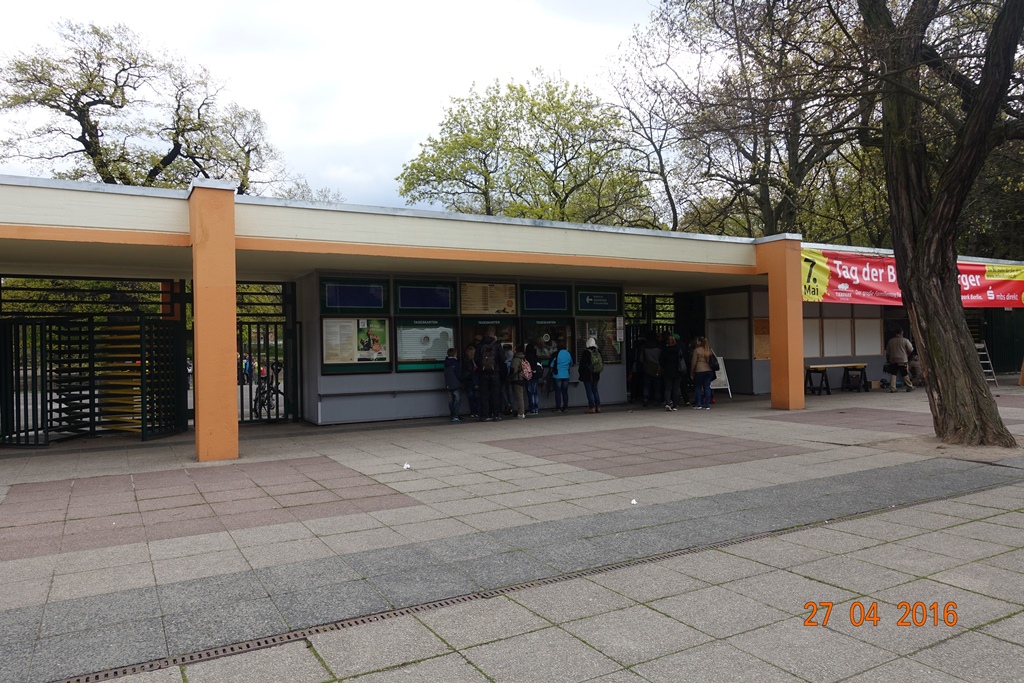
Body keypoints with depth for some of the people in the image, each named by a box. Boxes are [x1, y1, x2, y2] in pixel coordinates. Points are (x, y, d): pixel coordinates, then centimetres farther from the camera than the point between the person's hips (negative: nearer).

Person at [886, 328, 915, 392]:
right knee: (905, 374, 4)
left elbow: (887, 352, 11)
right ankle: (910, 387, 12)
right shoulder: (905, 340, -3)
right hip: (902, 360, -3)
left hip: (893, 360, 3)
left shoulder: (890, 341, 8)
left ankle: (892, 388, -1)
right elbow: (910, 350, -3)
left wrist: (888, 359, 21)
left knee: (893, 374, 3)